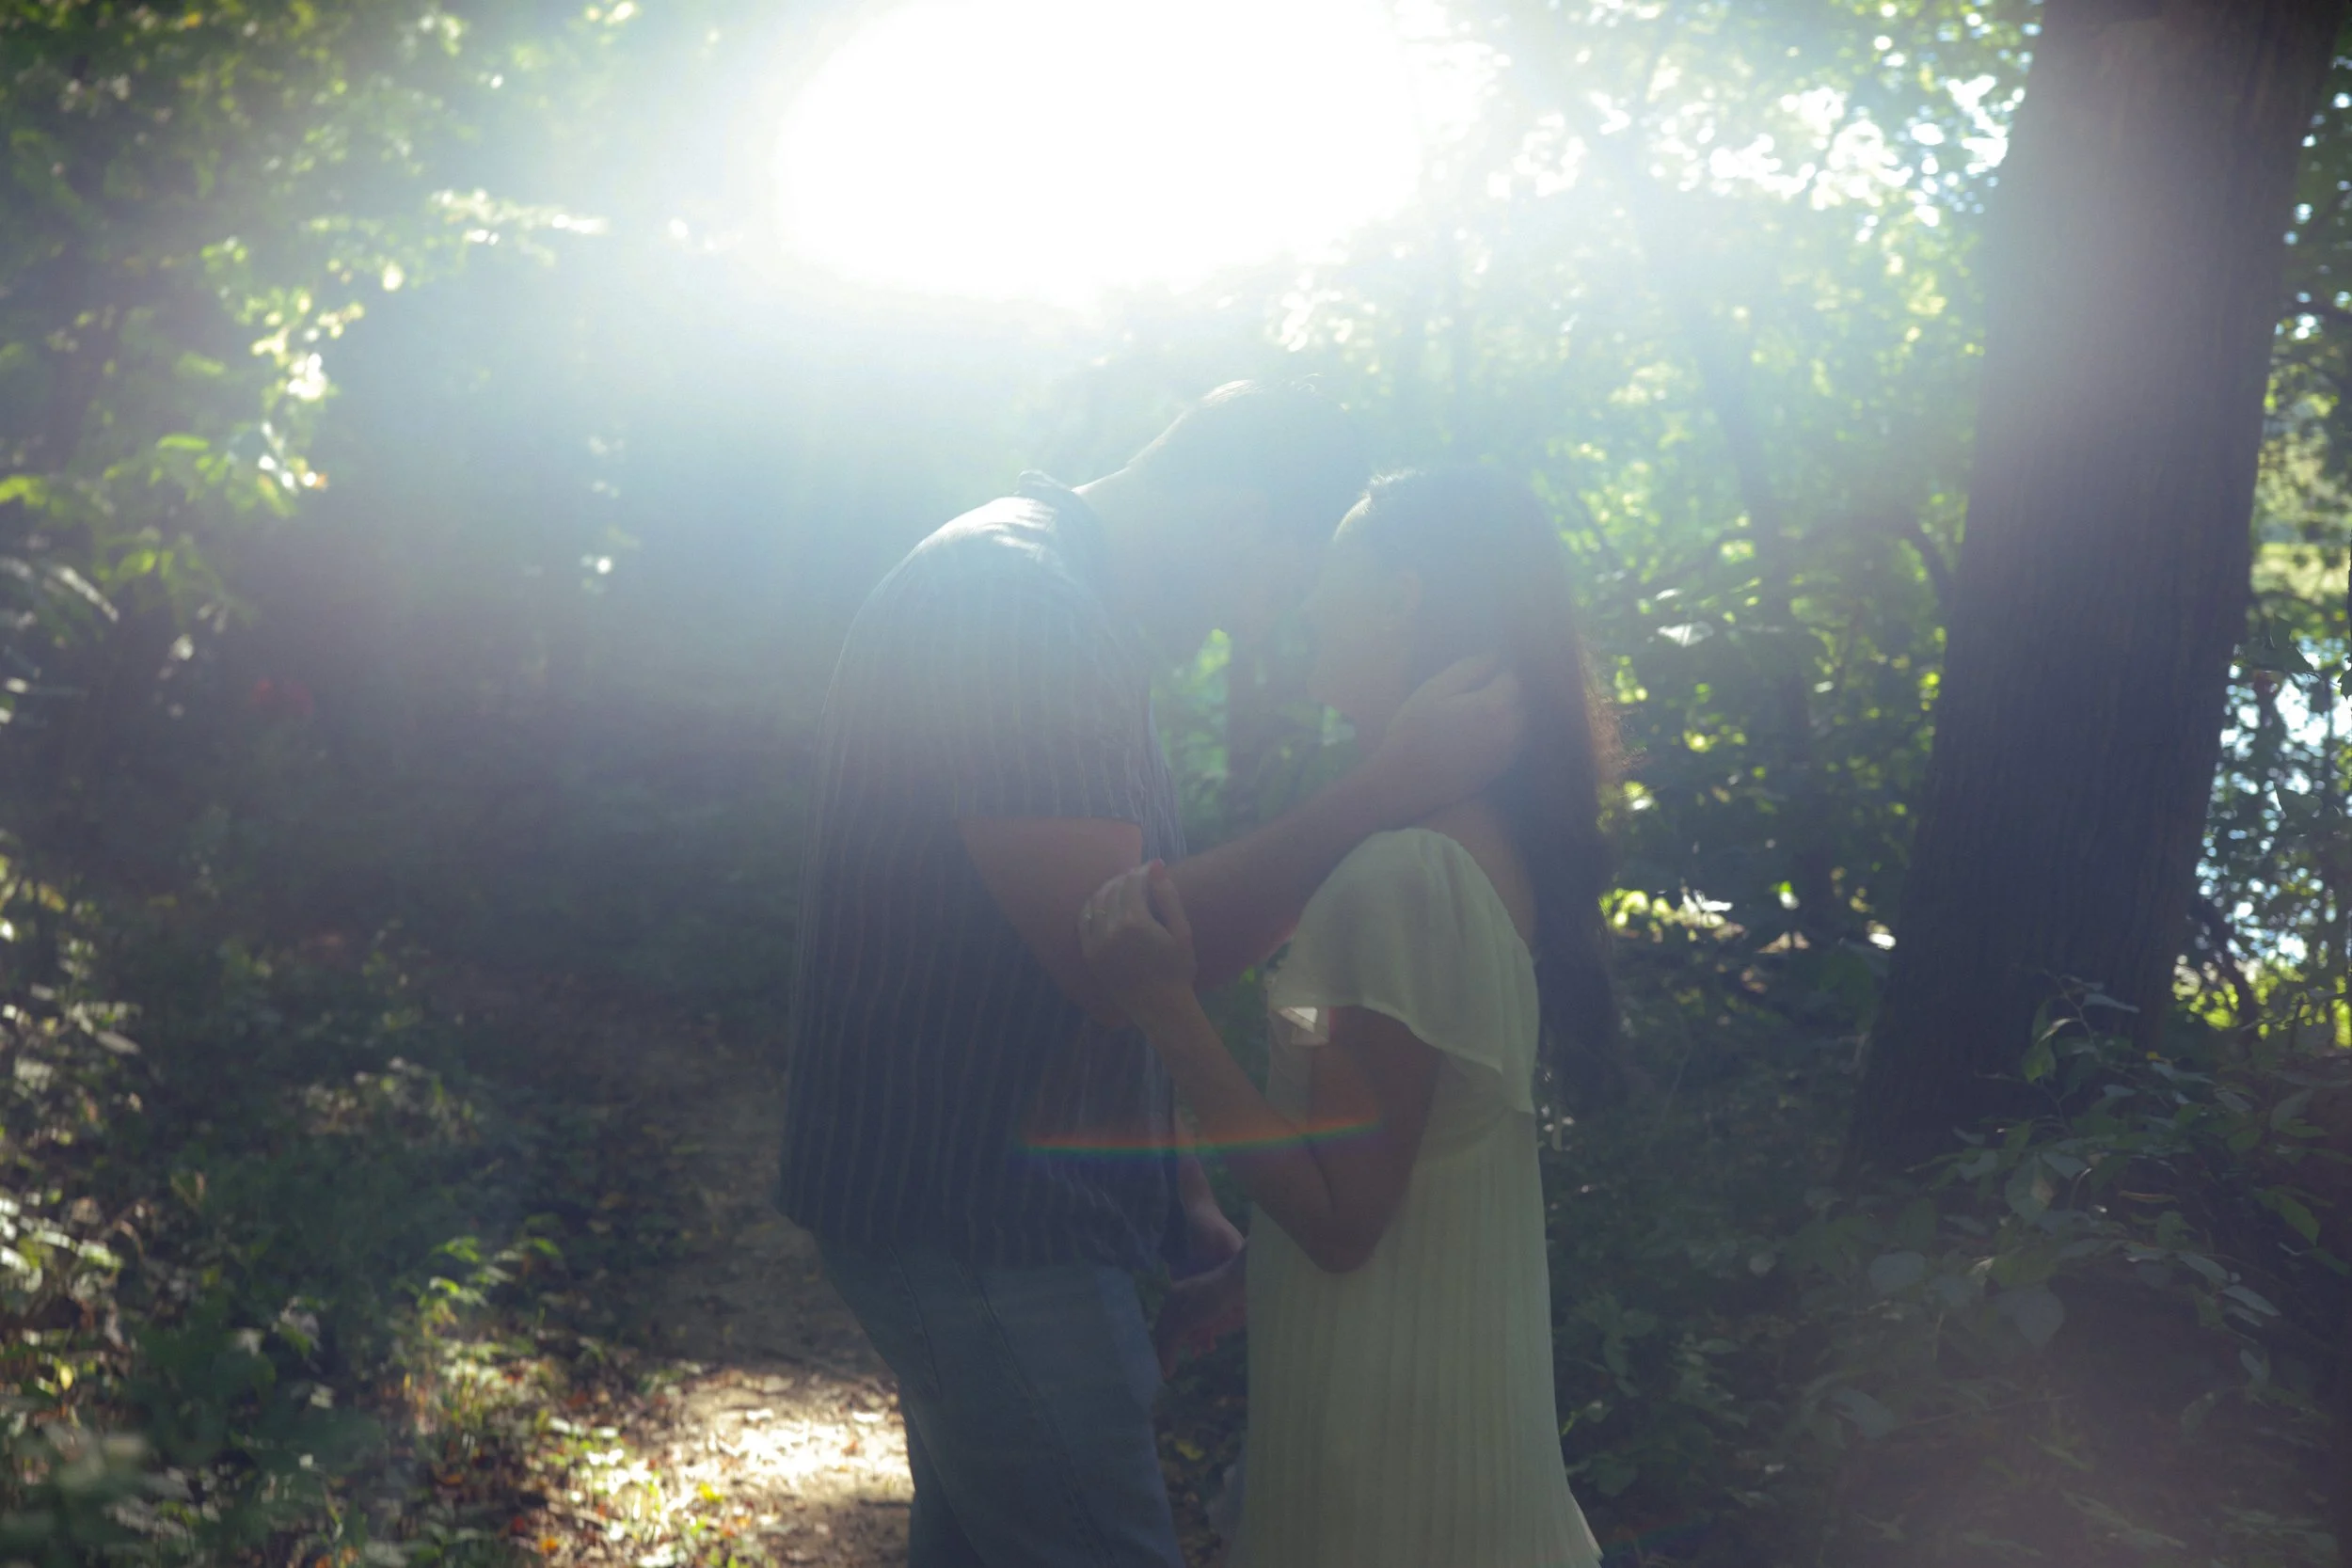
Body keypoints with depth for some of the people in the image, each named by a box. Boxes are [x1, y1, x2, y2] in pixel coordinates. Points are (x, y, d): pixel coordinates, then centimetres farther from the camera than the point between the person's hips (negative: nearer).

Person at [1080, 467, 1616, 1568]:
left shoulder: (1402, 876, -25)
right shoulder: (1494, 849, 4)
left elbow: (1338, 1217, -23)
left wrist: (1166, 1008, -27)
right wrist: (1225, 1285, 16)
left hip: (1382, 1440, -8)